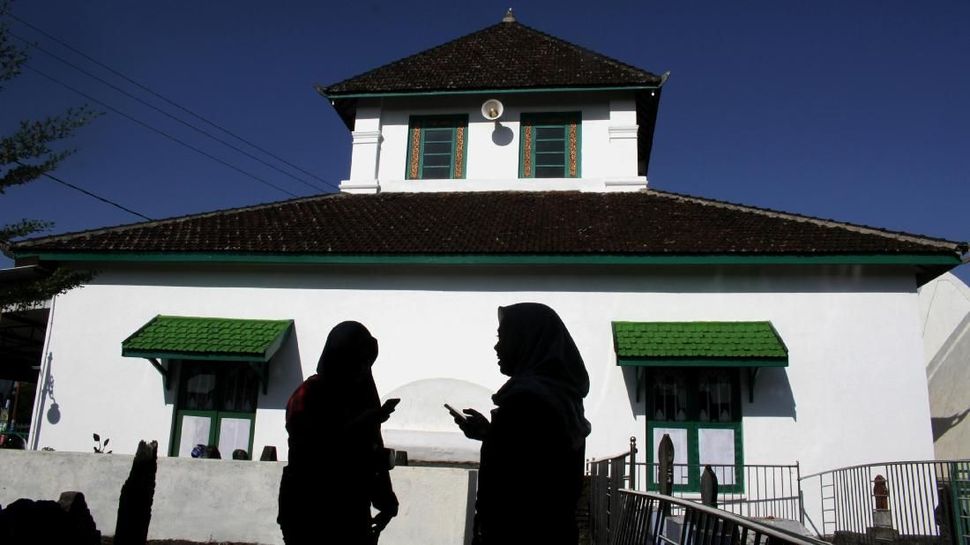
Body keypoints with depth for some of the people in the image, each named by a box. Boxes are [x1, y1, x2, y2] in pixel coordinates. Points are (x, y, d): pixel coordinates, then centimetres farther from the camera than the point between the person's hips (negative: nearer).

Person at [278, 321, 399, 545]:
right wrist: (361, 424, -26)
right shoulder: (308, 396, -7)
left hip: (352, 515, 5)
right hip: (309, 516, -5)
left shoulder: (361, 393, 9)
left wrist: (386, 500, 1)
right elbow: (314, 453, -19)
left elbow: (371, 453, 9)